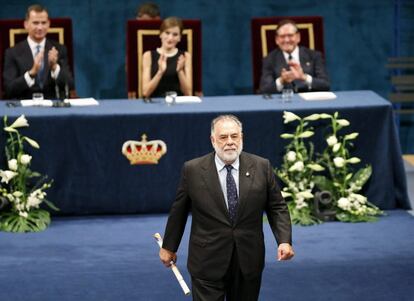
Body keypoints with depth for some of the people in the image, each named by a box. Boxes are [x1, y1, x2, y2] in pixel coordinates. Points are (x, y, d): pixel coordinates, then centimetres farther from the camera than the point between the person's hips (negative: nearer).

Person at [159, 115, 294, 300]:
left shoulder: (261, 167, -1)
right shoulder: (193, 170, -4)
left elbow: (277, 207, 5)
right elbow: (178, 211, 7)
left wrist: (284, 241, -9)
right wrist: (169, 247, 14)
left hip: (248, 262, 2)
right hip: (208, 264, -2)